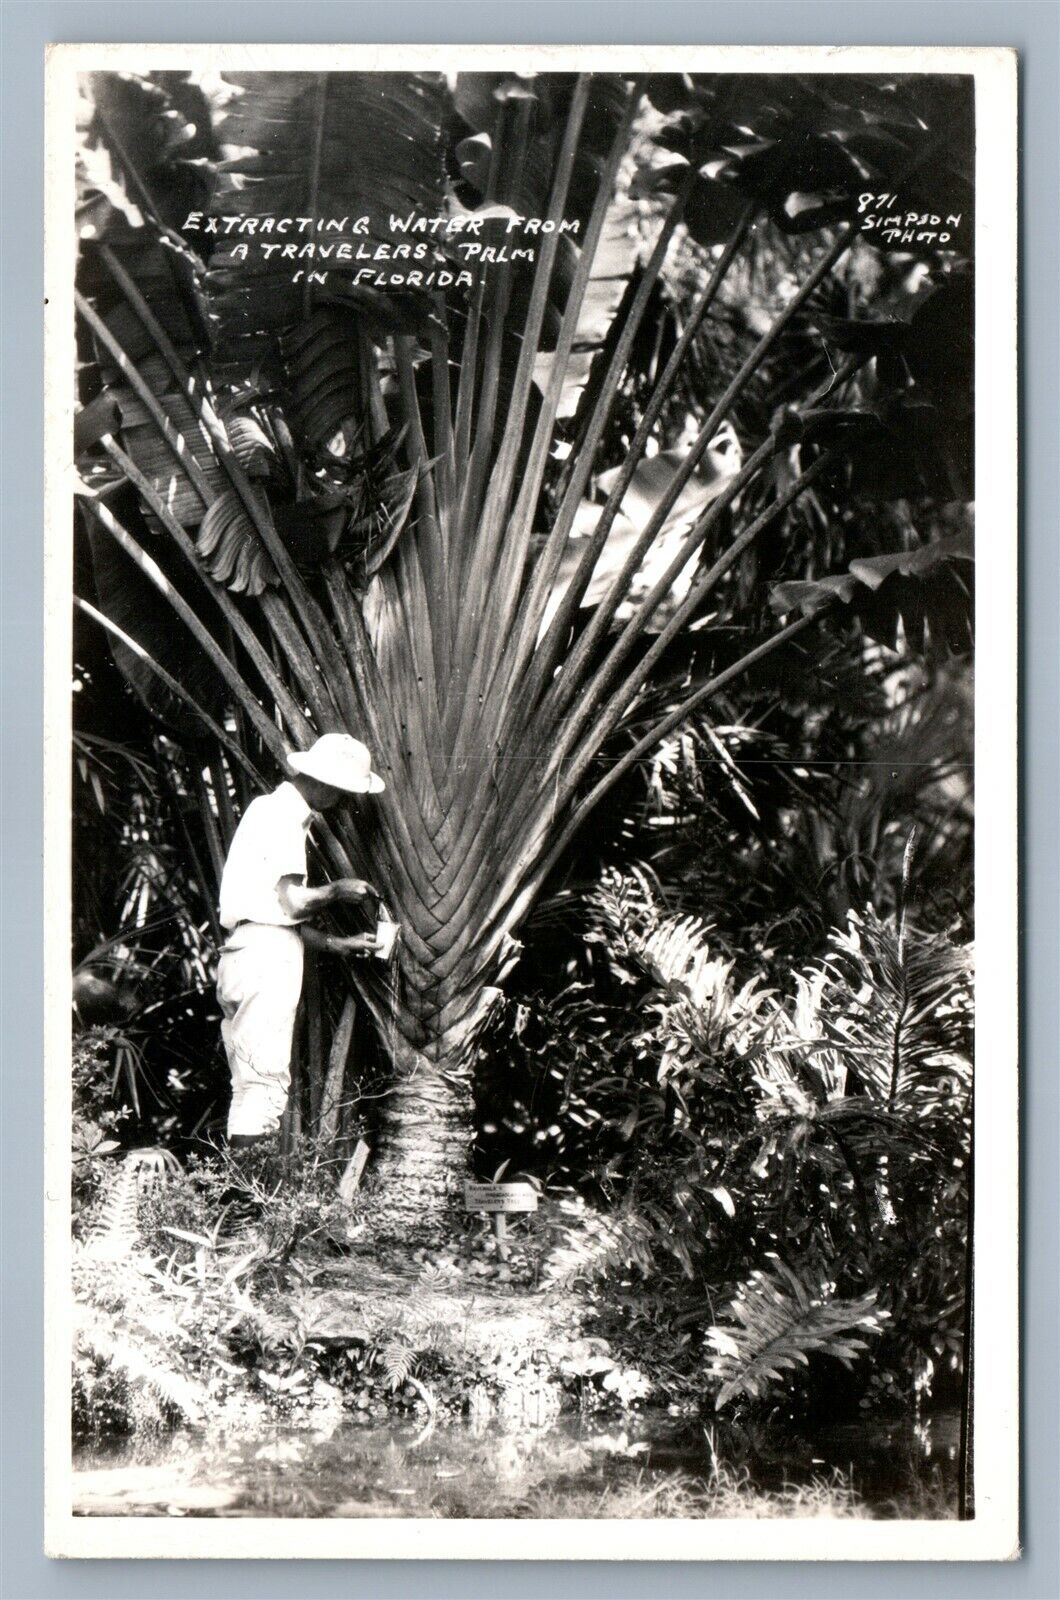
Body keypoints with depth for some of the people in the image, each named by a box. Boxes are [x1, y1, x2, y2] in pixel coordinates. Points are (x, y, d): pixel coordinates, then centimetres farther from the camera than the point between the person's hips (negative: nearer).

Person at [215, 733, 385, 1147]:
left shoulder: (269, 810, 24)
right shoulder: (283, 814, -8)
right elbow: (293, 902, -17)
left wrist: (339, 944, 21)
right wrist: (338, 889, 1)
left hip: (241, 956, 10)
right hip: (266, 958, -10)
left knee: (248, 1085, 8)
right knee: (266, 1080, -11)